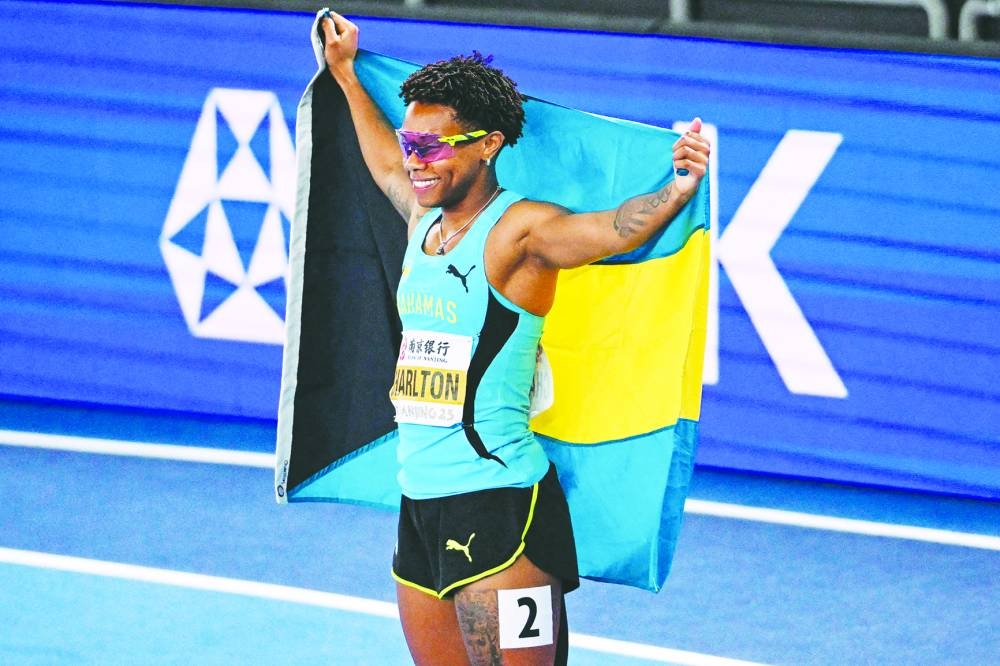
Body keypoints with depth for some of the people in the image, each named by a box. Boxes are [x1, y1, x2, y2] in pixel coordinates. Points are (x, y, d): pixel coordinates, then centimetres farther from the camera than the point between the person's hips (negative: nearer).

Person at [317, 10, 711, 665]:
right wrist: (347, 75, 45)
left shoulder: (518, 231, -11)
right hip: (420, 504, 9)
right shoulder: (425, 221, 12)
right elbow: (388, 168, 35)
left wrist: (677, 192, -48)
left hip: (498, 508, -9)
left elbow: (616, 227, -29)